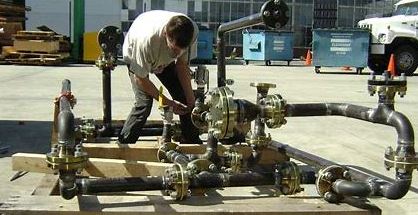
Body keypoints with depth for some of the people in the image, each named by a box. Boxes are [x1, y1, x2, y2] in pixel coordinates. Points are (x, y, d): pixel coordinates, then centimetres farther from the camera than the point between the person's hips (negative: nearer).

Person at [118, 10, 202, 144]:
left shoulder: (192, 31, -33)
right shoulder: (147, 39, -46)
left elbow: (182, 64, -16)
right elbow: (141, 78, -31)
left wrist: (190, 97, -21)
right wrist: (168, 103, -28)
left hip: (165, 60, 5)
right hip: (136, 57, -4)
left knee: (185, 98, -4)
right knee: (144, 102, -22)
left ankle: (192, 142, 12)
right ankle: (123, 144, -8)